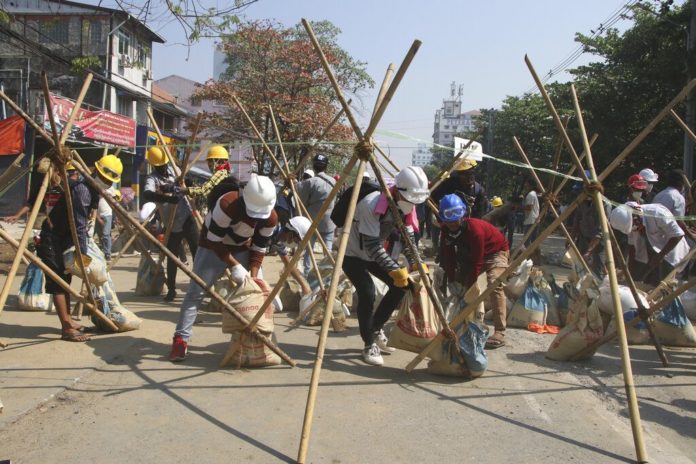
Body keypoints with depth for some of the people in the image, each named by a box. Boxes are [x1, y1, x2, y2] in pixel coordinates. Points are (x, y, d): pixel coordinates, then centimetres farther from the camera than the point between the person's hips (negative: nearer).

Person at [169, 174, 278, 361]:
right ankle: (180, 340, -2)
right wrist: (234, 266, -30)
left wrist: (253, 275, -20)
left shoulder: (270, 218, -21)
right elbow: (214, 241, -28)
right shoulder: (227, 204, -37)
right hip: (214, 247, -4)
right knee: (196, 293, -10)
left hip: (242, 248, 5)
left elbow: (259, 249, -10)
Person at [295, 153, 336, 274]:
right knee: (328, 251, 6)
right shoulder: (333, 181, 3)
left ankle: (307, 273, 13)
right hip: (328, 223, 3)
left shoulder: (310, 182, -12)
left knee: (307, 249, 12)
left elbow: (302, 203, -9)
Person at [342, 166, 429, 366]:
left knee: (401, 284, -1)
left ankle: (376, 329, 16)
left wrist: (417, 265, -22)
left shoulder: (405, 207, -10)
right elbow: (371, 246, -35)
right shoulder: (372, 204, -33)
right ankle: (369, 345, -5)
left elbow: (408, 239, -7)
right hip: (352, 253, -7)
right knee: (367, 292, -23)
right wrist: (396, 270, -39)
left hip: (374, 253, 8)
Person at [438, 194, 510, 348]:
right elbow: (449, 258, -10)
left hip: (496, 251, -8)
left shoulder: (474, 229, -36)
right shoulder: (447, 231, -14)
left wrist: (469, 286, -28)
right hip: (469, 254, 8)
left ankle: (499, 333, -30)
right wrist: (452, 282, -16)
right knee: (459, 282, 4)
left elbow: (477, 262, -33)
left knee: (494, 285, -28)